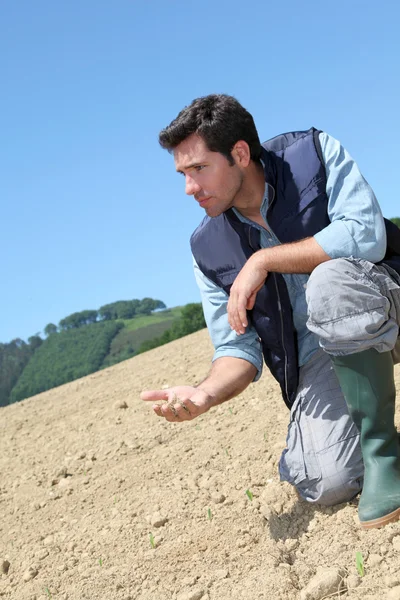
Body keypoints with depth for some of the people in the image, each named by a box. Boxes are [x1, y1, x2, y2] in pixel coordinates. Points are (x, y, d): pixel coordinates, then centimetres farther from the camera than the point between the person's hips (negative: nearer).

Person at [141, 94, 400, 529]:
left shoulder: (314, 152, -10)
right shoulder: (208, 249, -2)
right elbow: (238, 349, 0)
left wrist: (263, 260, -22)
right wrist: (204, 394, -22)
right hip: (315, 358, 3)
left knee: (331, 280, -37)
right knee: (327, 483, -22)